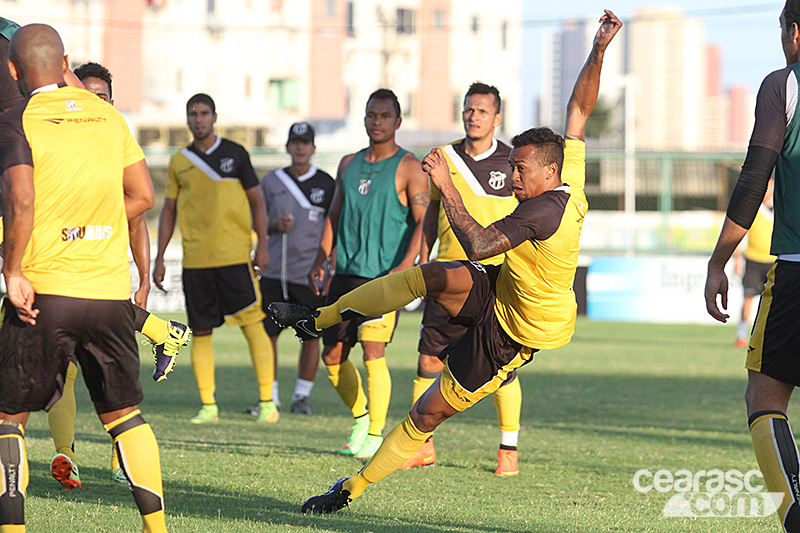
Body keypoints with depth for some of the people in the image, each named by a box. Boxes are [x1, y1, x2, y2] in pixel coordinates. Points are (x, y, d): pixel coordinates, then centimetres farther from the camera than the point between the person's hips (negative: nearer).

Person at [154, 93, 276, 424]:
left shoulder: (235, 154, 4)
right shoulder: (179, 162, 10)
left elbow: (256, 201, 8)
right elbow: (169, 210, 15)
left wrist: (262, 245, -2)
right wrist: (159, 257, 9)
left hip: (235, 256, -2)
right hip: (195, 259, 2)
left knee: (253, 325, -6)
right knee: (200, 332, 2)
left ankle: (267, 402, -1)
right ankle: (208, 406, 9)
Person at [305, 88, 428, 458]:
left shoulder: (409, 168, -3)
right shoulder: (348, 165, 14)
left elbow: (424, 221, -9)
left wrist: (406, 265, -21)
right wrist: (320, 260, 10)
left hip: (385, 276, -6)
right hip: (346, 274, 6)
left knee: (372, 351, -17)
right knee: (333, 356, 6)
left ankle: (375, 435, -8)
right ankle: (361, 417, 29)